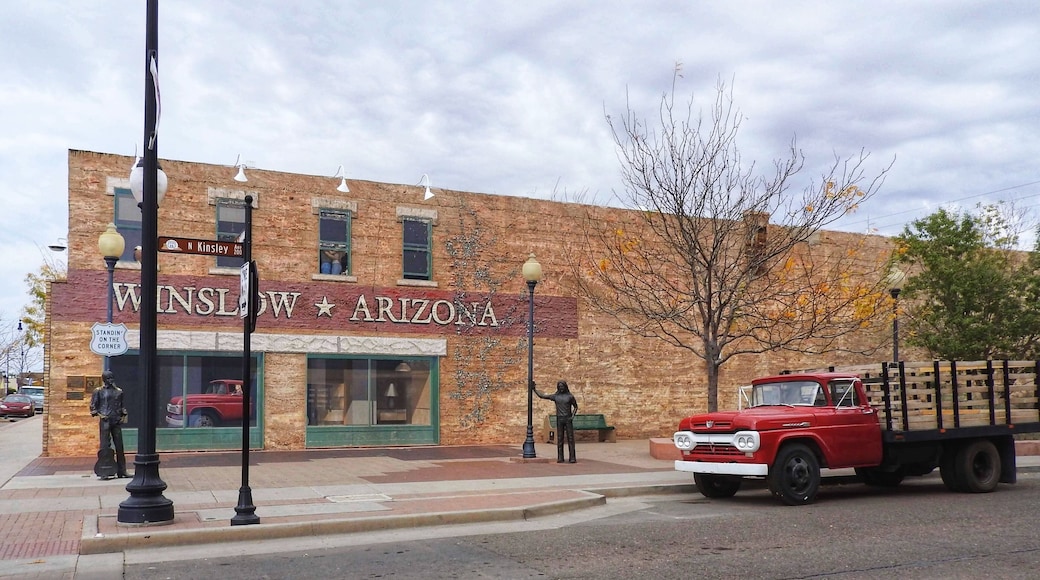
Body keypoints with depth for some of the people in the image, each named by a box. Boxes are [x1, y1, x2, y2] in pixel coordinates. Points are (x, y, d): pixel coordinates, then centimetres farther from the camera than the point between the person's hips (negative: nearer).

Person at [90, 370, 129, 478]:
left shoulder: (119, 391, 14)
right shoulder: (99, 391, 2)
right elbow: (93, 406, 2)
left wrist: (123, 415, 11)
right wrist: (99, 415, -10)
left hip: (117, 421, 4)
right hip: (105, 421, -4)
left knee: (119, 446, 4)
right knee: (105, 445, -5)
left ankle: (121, 471, 9)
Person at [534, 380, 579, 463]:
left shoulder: (570, 396, 2)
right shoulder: (555, 396, 6)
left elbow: (575, 407, 10)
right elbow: (542, 396, 8)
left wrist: (573, 416, -4)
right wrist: (534, 389, 2)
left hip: (568, 419, -2)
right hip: (559, 419, 2)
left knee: (570, 438, -5)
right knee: (559, 439, 0)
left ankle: (572, 458, -4)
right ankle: (560, 458, 3)